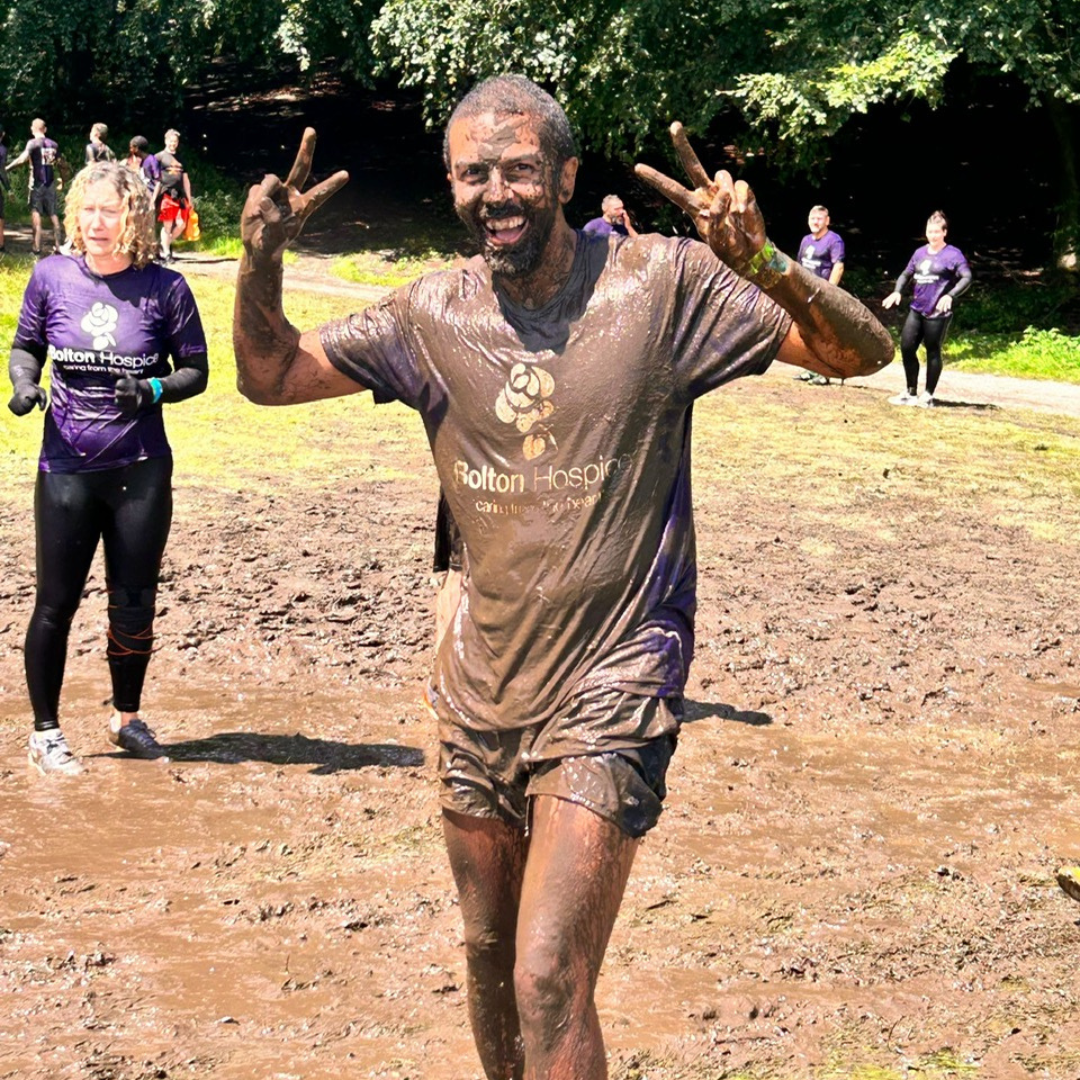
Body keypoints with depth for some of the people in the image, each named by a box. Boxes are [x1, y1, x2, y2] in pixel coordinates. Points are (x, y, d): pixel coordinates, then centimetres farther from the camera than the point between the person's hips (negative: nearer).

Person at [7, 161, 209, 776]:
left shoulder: (164, 288, -6)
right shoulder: (52, 277, -2)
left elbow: (195, 371, 1)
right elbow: (26, 348, 10)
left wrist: (152, 390, -18)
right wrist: (24, 383, -10)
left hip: (141, 471, 0)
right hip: (66, 468, 0)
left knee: (134, 604, 10)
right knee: (57, 602, 4)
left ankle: (128, 718, 31)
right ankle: (46, 731, 19)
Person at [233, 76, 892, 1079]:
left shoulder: (659, 284, -9)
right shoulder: (434, 314, 2)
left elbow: (862, 352, -11)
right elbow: (269, 375, 12)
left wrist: (764, 265, -31)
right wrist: (260, 261, -8)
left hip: (609, 686, -5)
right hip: (481, 685, 5)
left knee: (548, 983, -14)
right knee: (488, 958, 18)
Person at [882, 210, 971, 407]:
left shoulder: (953, 254, -6)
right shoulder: (920, 253, 11)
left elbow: (966, 277, -14)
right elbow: (906, 274, 21)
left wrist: (950, 295, -28)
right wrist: (897, 291, 2)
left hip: (938, 313, -6)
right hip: (916, 310, 6)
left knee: (933, 352, 2)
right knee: (906, 347, 2)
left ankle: (928, 396, 12)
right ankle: (911, 393, 15)